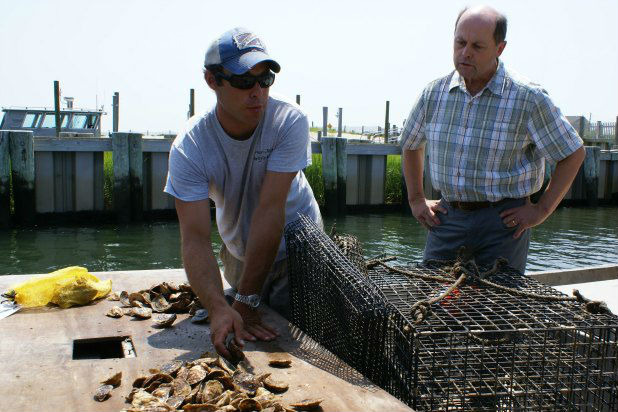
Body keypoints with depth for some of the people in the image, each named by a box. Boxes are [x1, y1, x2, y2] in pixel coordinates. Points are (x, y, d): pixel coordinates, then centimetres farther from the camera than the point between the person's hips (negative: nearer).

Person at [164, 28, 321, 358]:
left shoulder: (289, 121, -27)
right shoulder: (189, 148, -24)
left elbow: (270, 211, -32)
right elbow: (195, 237, -31)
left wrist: (246, 301, -33)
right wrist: (217, 307, -49)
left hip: (296, 251, -2)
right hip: (240, 254, 2)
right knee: (234, 340, 17)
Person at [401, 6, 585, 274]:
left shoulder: (528, 98, -9)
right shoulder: (435, 93, 2)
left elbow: (573, 154, 0)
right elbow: (410, 144, 20)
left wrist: (541, 210, -3)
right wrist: (416, 200, 14)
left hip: (503, 221, -3)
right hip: (448, 218, 3)